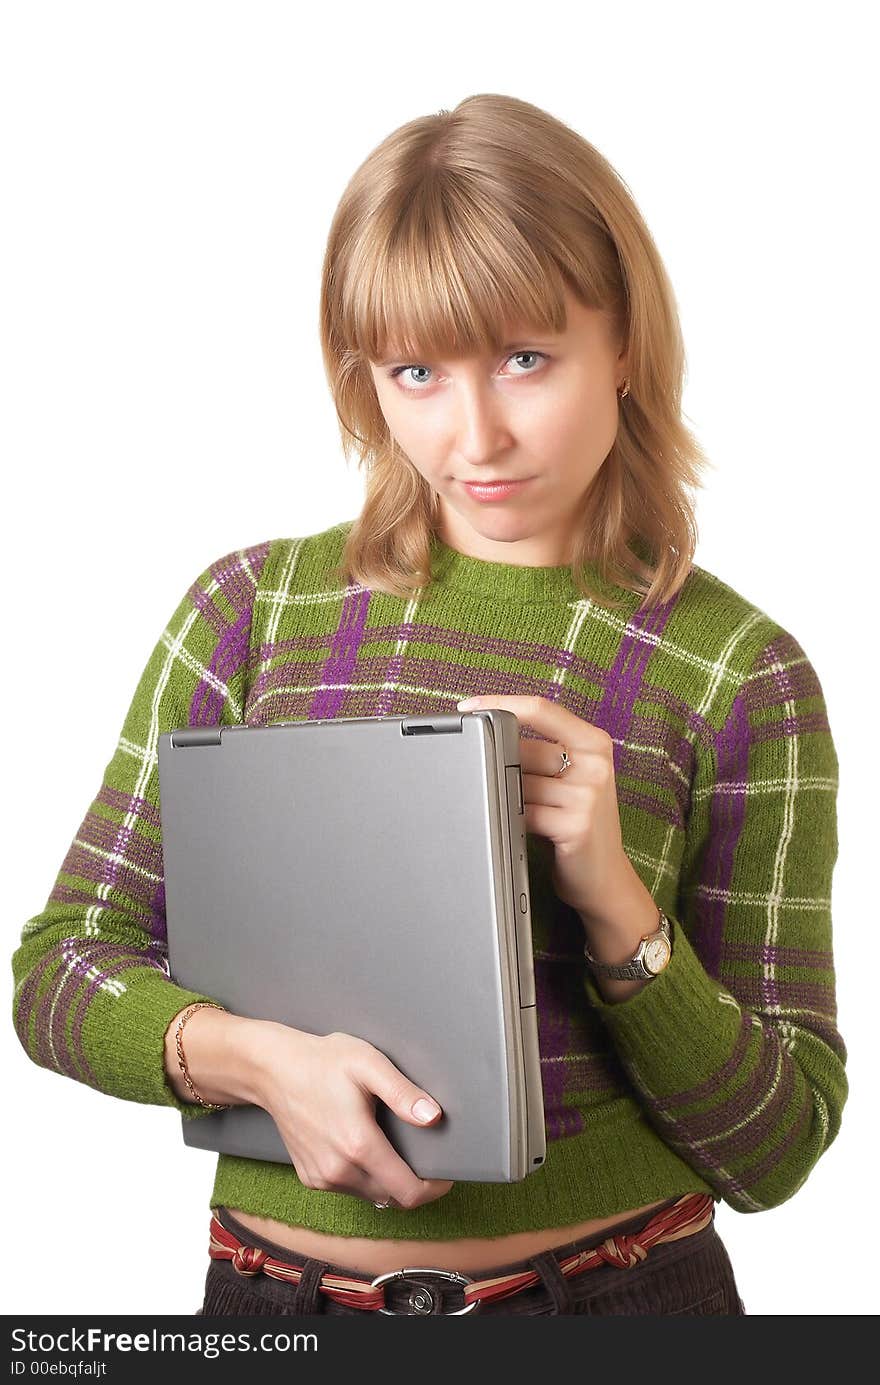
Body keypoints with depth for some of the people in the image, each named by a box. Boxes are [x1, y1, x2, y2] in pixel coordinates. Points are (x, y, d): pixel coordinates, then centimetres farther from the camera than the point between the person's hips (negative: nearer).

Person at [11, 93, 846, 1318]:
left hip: (617, 1291, -1)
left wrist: (613, 899, -22)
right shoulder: (256, 607, -4)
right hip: (274, 1283, 2)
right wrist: (260, 1055, -21)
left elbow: (776, 1151, -7)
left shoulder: (738, 671, -10)